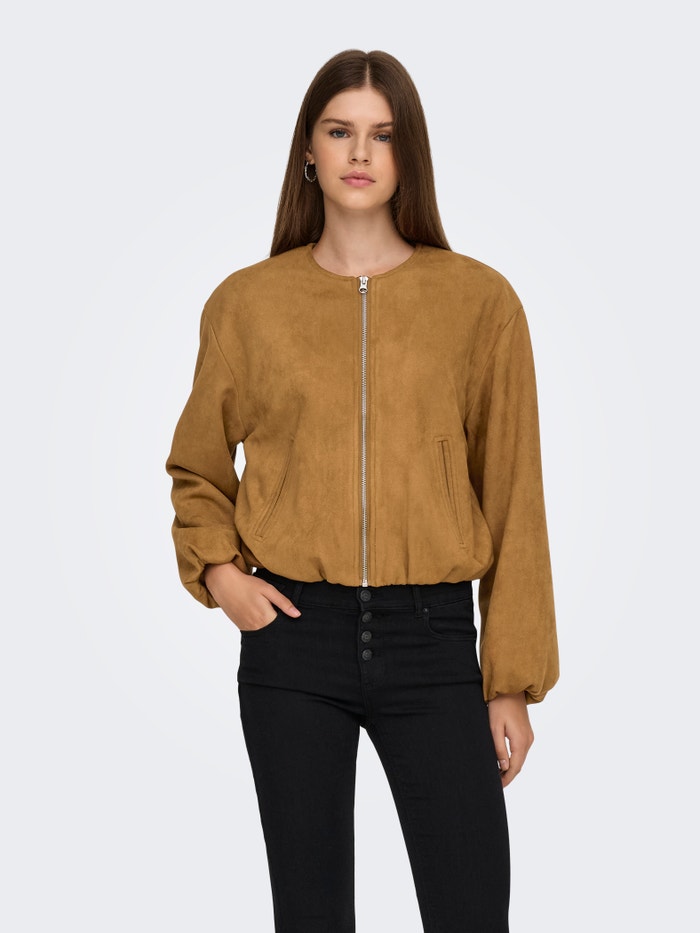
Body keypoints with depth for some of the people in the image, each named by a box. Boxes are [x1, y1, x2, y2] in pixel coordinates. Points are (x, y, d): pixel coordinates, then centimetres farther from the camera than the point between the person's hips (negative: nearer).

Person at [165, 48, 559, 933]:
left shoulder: (480, 301, 1)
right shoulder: (247, 303, 5)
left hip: (431, 639, -1)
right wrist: (215, 568, 0)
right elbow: (196, 469, 19)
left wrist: (513, 681, 0)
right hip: (293, 637, 1)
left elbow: (512, 499, 2)